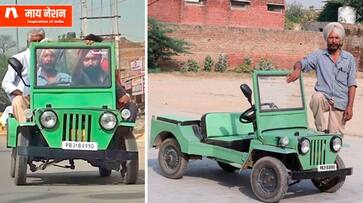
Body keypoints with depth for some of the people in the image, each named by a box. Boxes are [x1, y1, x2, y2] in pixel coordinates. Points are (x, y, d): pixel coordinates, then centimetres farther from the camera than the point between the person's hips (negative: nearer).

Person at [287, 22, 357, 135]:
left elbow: (352, 85, 4)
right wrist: (297, 69, -31)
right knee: (317, 97, -35)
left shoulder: (349, 58, 6)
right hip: (324, 98, 0)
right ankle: (322, 130, -21)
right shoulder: (318, 55, 6)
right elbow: (302, 63, -5)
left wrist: (350, 107, -4)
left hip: (340, 103, 1)